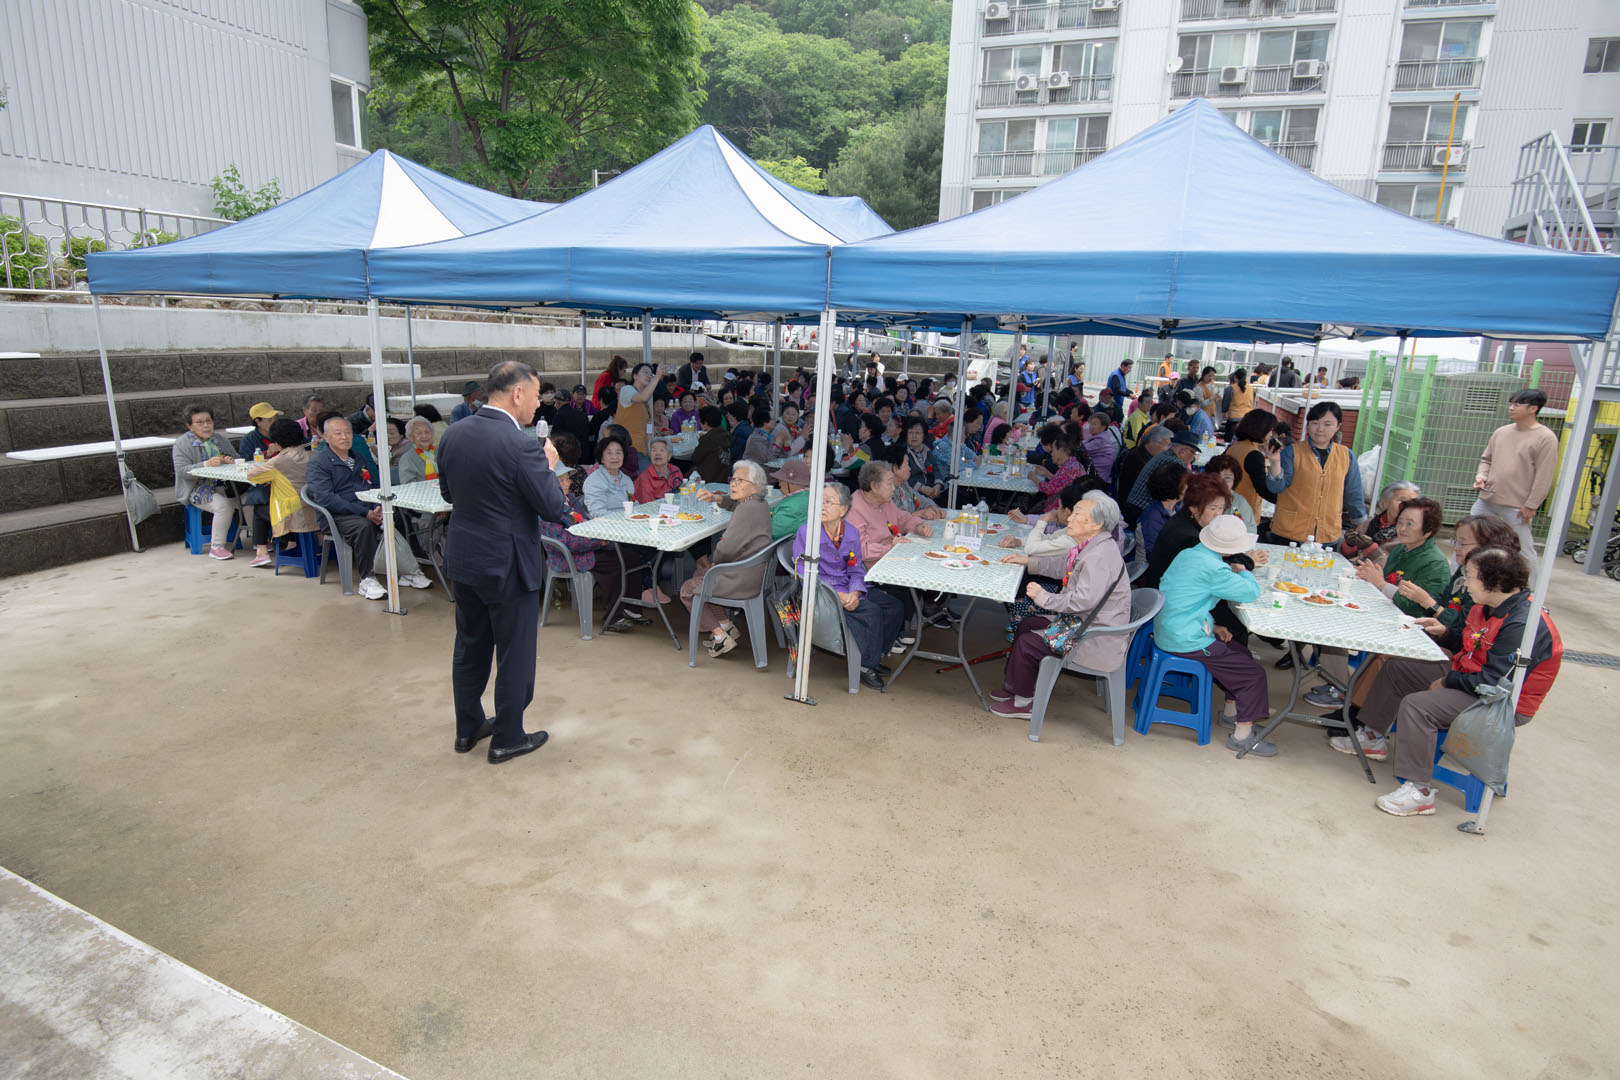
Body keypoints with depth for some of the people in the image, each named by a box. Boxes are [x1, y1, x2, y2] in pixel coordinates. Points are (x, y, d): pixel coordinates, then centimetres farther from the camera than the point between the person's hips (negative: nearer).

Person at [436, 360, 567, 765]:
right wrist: (548, 466, -3)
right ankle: (507, 739, 23)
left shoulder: (452, 435, 0)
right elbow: (554, 508, -18)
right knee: (515, 654, 9)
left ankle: (468, 728, 36)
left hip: (462, 560, 7)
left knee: (470, 647, 21)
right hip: (507, 565, -7)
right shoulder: (522, 445, -23)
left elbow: (448, 493, 13)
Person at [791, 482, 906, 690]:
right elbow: (804, 574, -13)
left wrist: (855, 592, -18)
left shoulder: (852, 533, 2)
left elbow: (856, 570, 5)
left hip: (848, 589, 6)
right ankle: (865, 665, -8)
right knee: (871, 612, -25)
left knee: (896, 608, -5)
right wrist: (837, 594, -22)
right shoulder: (806, 532, -13)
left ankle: (876, 655, 11)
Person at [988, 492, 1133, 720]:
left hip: (1098, 642, -11)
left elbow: (1083, 600, -32)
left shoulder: (1100, 556, -27)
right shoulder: (1091, 546, 6)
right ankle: (1014, 686, 26)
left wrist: (1044, 597, -20)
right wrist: (1028, 561, 17)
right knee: (1027, 625, 15)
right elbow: (1063, 566, 23)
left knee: (1027, 642, -9)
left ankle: (1023, 702, 11)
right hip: (1083, 624, 11)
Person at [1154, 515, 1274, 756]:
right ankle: (1242, 735, 9)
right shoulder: (1212, 568, -23)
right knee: (1254, 673, 0)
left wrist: (1212, 625, 8)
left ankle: (1233, 711, 36)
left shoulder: (1187, 554, 6)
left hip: (1168, 632, 10)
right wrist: (1243, 571, 7)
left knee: (1240, 651, 24)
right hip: (1186, 641, -10)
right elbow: (1251, 592, -14)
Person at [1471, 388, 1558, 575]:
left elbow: (1543, 477, -10)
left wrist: (1531, 506, -12)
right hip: (1486, 501, 6)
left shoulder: (1546, 438, -7)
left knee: (1523, 550, 3)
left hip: (1516, 508, -6)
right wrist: (1481, 476, 0)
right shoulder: (1501, 432, 10)